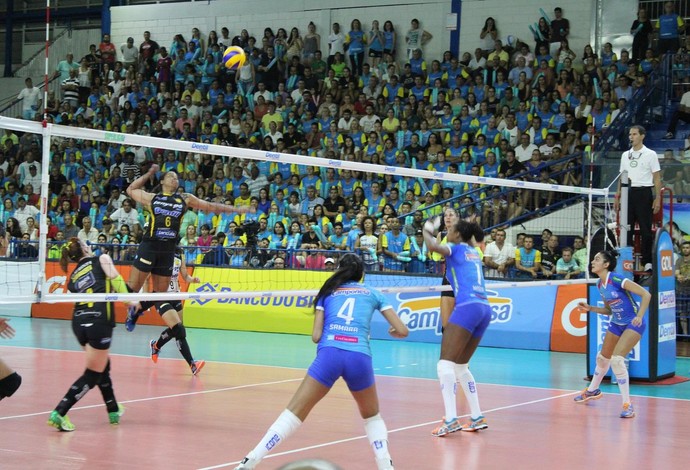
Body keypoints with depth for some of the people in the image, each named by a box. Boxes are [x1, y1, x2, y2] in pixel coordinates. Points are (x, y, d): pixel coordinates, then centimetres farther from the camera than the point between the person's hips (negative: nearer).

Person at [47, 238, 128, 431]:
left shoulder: (73, 277, 19)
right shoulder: (102, 259, 6)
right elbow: (116, 280, -4)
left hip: (78, 321, 6)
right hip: (99, 321, -6)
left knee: (103, 366, 26)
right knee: (92, 375, 0)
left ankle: (114, 411, 35)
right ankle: (59, 414, -11)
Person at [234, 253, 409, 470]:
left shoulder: (327, 292, 22)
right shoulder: (373, 294, 21)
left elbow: (316, 336, 12)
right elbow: (402, 331, 17)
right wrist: (393, 331, 41)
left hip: (329, 354, 0)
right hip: (360, 357, 0)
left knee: (294, 413, 3)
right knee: (372, 416, 26)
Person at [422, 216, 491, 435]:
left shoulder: (456, 248, 4)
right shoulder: (474, 252, 24)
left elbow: (433, 246, -16)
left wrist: (426, 231, 5)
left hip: (467, 307, -8)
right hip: (484, 309, 8)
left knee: (446, 364, -12)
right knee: (460, 366, 18)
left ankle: (450, 419, -24)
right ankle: (477, 417, 17)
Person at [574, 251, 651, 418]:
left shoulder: (617, 280, -22)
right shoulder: (600, 285, 3)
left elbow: (646, 294, -23)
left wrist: (639, 316, -32)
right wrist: (590, 308, 2)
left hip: (633, 324, -8)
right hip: (616, 324, 8)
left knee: (617, 359, -23)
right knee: (602, 358, 20)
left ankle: (627, 404, -13)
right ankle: (592, 390, 47)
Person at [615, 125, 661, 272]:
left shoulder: (650, 154, 1)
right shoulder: (625, 155, 14)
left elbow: (657, 178, -1)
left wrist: (658, 198, -8)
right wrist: (617, 197, 12)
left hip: (644, 193, -4)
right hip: (628, 193, 4)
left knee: (646, 229, -3)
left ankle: (647, 262, 2)